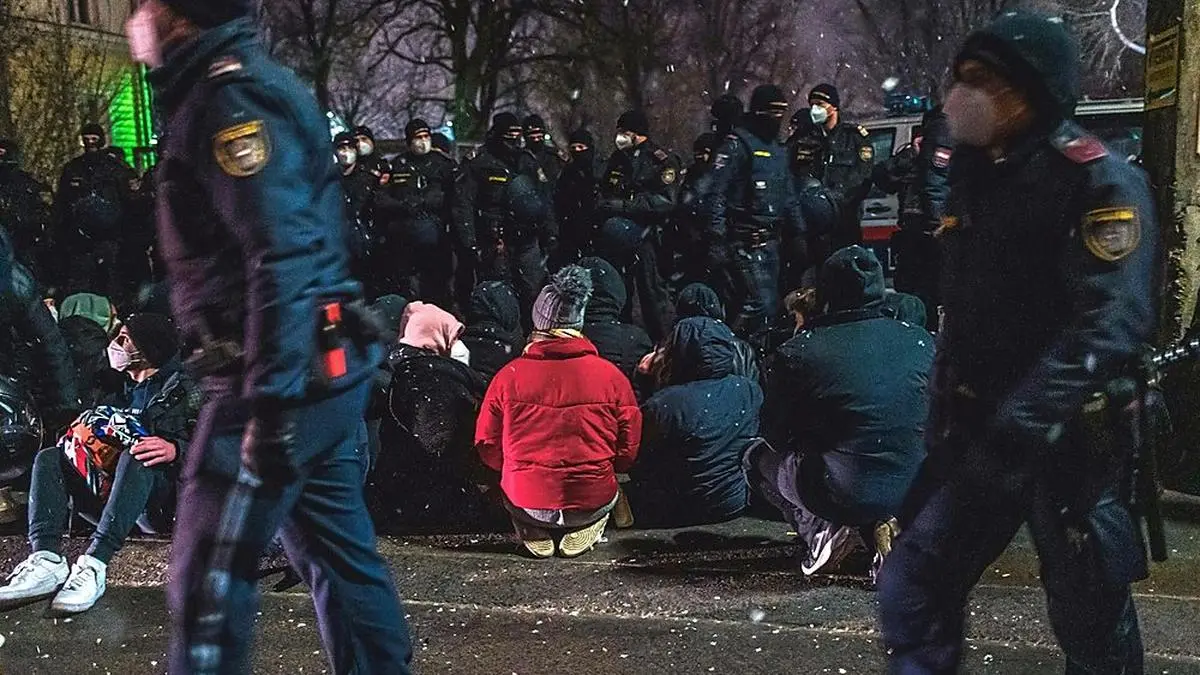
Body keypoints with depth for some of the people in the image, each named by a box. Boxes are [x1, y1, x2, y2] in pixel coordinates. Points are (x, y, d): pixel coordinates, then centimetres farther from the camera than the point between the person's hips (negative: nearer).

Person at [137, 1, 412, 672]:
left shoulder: (230, 98, -14)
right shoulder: (248, 83, 17)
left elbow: (284, 258, -25)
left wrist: (273, 400, -27)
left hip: (287, 376, -10)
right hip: (323, 367, 10)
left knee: (208, 579, -3)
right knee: (339, 552, 16)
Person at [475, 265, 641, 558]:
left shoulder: (509, 376, -7)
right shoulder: (611, 376, -7)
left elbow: (488, 447, 3)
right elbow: (629, 450, 1)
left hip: (526, 501, 0)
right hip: (594, 501, 0)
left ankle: (535, 533, 12)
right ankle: (580, 533, 10)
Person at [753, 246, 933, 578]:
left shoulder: (799, 351, -8)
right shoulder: (922, 341, 2)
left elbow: (776, 436, 3)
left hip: (840, 493, -2)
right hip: (918, 492, 3)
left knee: (759, 459, 25)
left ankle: (821, 529, 3)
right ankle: (881, 526, 10)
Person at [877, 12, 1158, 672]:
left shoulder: (1097, 180, -13)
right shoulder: (977, 177, 12)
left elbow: (1113, 320, -25)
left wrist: (1020, 424, -34)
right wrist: (945, 421, 17)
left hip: (1069, 438, -7)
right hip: (977, 433, 7)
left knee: (1092, 622, 5)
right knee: (914, 588, 4)